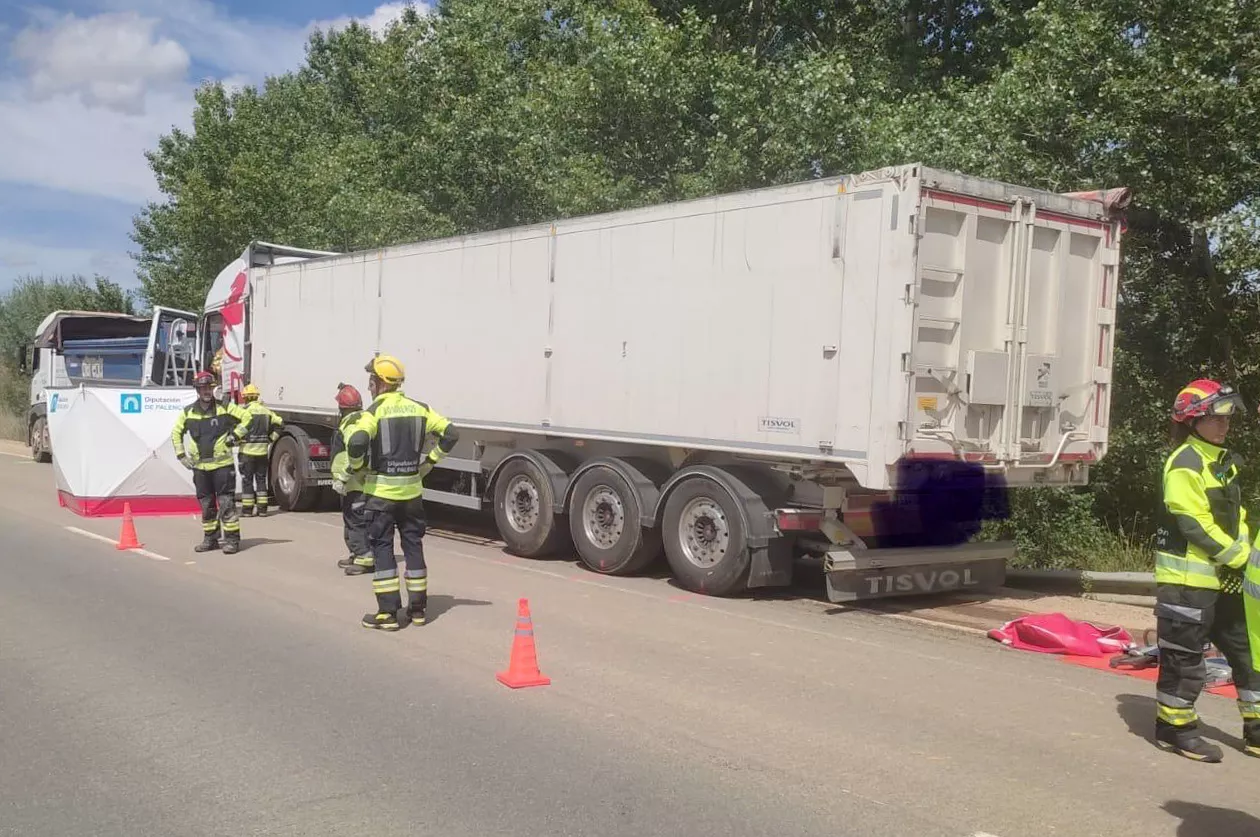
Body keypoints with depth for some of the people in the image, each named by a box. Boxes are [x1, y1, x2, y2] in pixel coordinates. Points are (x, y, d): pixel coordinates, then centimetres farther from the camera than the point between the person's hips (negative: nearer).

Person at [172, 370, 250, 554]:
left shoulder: (225, 407, -1)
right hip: (200, 466, 4)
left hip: (222, 464, -3)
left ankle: (232, 539, -2)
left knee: (226, 503, -7)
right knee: (206, 505, 11)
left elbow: (246, 418, 6)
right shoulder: (188, 412, 7)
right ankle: (210, 539, 22)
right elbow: (176, 433, 19)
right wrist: (181, 455, 11)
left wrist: (236, 435, -5)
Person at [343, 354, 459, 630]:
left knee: (382, 548, 3)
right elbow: (450, 433, 6)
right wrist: (429, 461, 12)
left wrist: (358, 466, -8)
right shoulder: (418, 409, 6)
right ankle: (417, 608, 20)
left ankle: (388, 613, 2)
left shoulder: (375, 411, -11)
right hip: (412, 490, 5)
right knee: (413, 546, 13)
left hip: (381, 491, -5)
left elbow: (357, 442, -27)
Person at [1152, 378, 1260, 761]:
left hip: (1224, 579, 9)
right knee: (1184, 658, 0)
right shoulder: (1185, 464, -14)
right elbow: (1195, 524, -20)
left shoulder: (1224, 461, 15)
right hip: (1187, 578, -9)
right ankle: (1174, 728, 13)